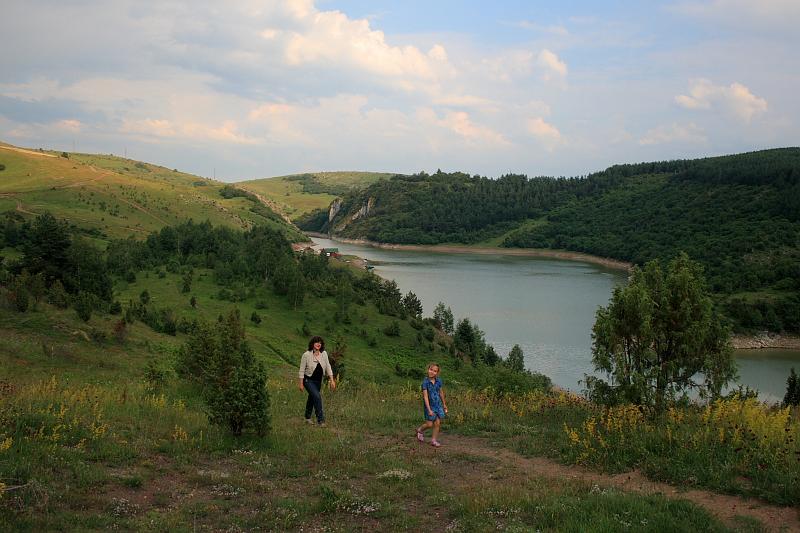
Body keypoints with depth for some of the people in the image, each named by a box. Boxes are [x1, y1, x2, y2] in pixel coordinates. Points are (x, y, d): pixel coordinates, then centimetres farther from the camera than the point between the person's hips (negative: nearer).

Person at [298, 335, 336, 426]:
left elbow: (328, 367, -1)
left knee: (312, 398, 18)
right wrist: (301, 384, -10)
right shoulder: (306, 355, -16)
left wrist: (332, 380, -6)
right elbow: (302, 370, -11)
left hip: (318, 381, 5)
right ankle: (320, 419, -15)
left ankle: (308, 417, 35)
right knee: (317, 397, -19)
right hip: (308, 380, -5)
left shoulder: (324, 354, -5)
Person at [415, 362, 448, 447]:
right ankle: (420, 430, 32)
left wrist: (444, 404, 18)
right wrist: (429, 410, -25)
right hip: (429, 405, -4)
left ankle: (434, 440, 18)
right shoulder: (425, 382, -18)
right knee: (429, 424, 2)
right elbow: (425, 396, -21)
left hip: (438, 404, 4)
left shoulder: (438, 380, -4)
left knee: (437, 423, 3)